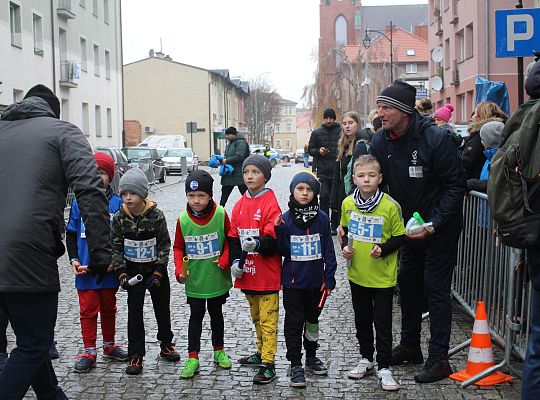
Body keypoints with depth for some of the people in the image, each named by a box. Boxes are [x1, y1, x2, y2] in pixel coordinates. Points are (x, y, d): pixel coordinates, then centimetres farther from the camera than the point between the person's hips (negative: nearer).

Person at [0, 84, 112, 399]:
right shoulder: (63, 131, 3)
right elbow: (91, 191, -12)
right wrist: (101, 251, -13)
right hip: (30, 257, -6)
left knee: (32, 337, 21)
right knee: (34, 345, 5)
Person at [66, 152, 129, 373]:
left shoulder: (117, 203, -4)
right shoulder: (79, 202, -1)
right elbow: (71, 234, 5)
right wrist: (73, 259, -6)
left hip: (109, 269, 0)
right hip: (84, 270, 0)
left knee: (109, 308, 16)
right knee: (88, 310, 5)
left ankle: (109, 345, 33)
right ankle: (89, 352, 16)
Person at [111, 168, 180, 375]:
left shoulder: (156, 215, -15)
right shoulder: (119, 218, -10)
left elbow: (164, 246, -9)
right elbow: (116, 248, -4)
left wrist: (158, 273, -14)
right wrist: (122, 274, -12)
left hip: (156, 271, 0)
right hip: (133, 272, 1)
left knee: (162, 309, 14)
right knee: (134, 313, 2)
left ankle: (166, 345, 34)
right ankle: (135, 355, 10)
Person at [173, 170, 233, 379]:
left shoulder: (220, 214, -12)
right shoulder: (183, 219, -9)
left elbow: (229, 239, 0)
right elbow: (178, 247, 1)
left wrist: (224, 259, -13)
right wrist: (180, 270, -11)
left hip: (217, 278, 0)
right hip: (194, 281, 0)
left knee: (216, 314, 18)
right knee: (196, 316, 8)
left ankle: (219, 350, 34)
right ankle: (192, 358, 16)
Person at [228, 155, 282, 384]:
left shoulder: (271, 204, -12)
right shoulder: (240, 204, 8)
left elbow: (273, 239, -18)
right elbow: (233, 237, 7)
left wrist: (257, 244, -37)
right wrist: (235, 261, -5)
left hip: (267, 273, -7)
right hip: (247, 273, 7)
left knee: (268, 319, -1)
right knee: (256, 317, 21)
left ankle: (268, 364, 5)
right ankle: (261, 353, 37)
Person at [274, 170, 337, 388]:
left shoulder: (321, 218, -4)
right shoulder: (286, 219, -7)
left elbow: (328, 250, 0)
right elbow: (283, 251, -7)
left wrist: (329, 278, -2)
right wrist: (279, 230, -22)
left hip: (315, 281, 2)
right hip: (293, 281, -2)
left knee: (312, 319, 18)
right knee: (294, 322, 4)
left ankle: (311, 356, 35)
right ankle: (295, 364, 15)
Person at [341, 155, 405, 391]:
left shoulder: (390, 206, -14)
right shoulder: (348, 203, -2)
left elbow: (399, 237, -6)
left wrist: (383, 249, -22)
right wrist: (345, 247, -5)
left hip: (383, 276, -4)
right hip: (357, 274, 4)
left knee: (383, 323, 4)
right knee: (362, 320, 18)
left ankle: (384, 368, 16)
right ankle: (366, 359, 35)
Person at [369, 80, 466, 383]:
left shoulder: (436, 139, -23)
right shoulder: (381, 142, -5)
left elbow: (456, 186, -20)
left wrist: (433, 224, -26)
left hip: (440, 227, -7)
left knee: (436, 287, -4)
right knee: (408, 284, 14)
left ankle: (439, 358, 4)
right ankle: (410, 347, 29)